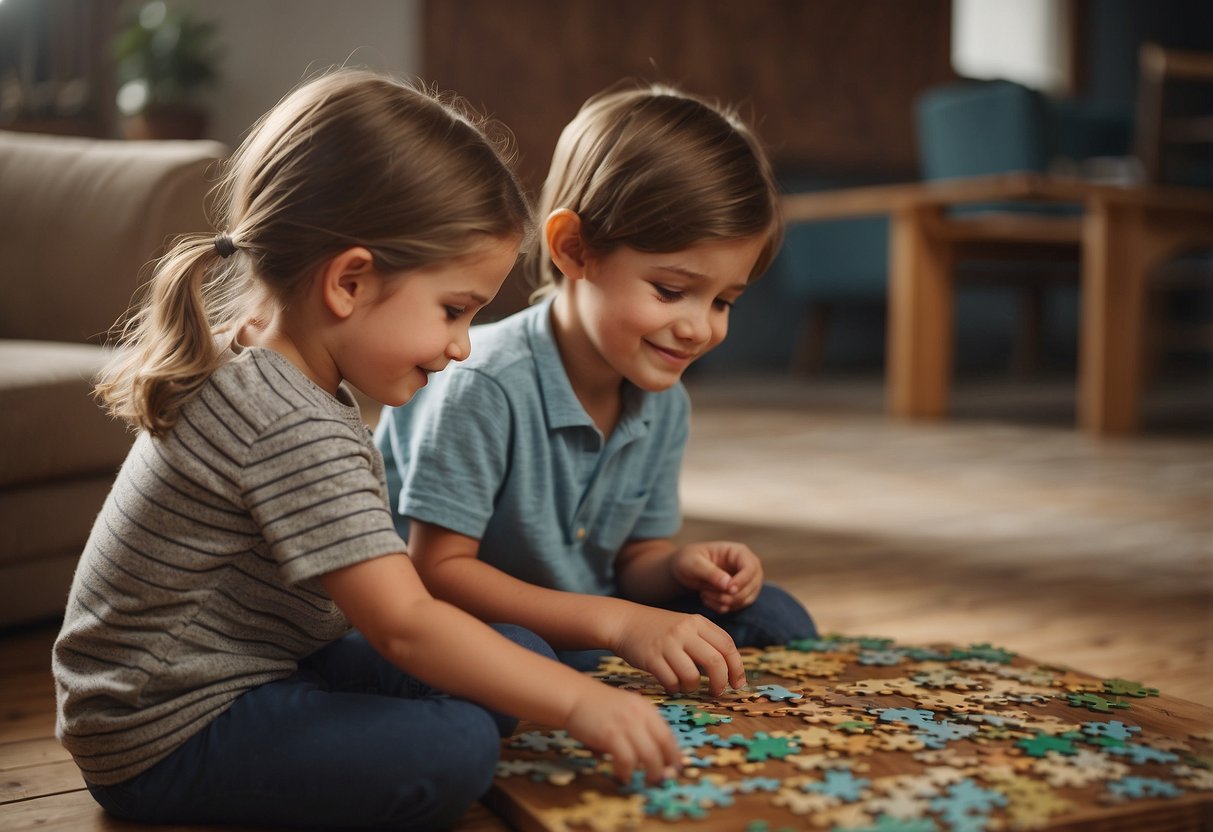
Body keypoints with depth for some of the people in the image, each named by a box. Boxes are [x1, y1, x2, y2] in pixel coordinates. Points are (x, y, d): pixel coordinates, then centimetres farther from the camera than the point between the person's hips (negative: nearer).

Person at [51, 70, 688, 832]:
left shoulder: (244, 367, 5)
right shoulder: (296, 428, -27)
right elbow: (403, 625, -28)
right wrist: (578, 701, -22)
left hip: (248, 668, 10)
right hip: (167, 737, -9)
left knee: (520, 654, 3)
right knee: (454, 753, -28)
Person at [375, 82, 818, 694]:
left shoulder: (663, 404, -3)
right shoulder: (485, 387, -28)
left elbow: (635, 556, 8)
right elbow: (437, 570, -27)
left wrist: (678, 570, -18)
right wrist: (617, 623, -32)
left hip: (572, 621, 7)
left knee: (772, 619, 1)